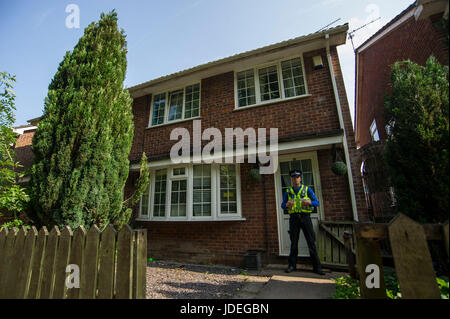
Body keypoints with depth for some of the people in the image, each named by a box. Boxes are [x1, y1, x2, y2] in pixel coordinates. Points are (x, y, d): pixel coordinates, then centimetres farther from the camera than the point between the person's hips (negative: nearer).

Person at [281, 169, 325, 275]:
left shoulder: (307, 189, 4)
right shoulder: (288, 191, 9)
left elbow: (316, 202, 0)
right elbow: (283, 205, 7)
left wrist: (308, 202, -21)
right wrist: (288, 204, -16)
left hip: (305, 217, -1)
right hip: (294, 218, 1)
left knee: (311, 242, -1)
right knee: (294, 242, 6)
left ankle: (316, 267, 8)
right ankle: (292, 265, 16)